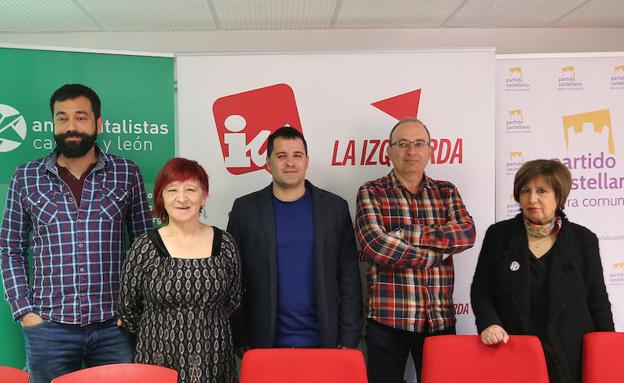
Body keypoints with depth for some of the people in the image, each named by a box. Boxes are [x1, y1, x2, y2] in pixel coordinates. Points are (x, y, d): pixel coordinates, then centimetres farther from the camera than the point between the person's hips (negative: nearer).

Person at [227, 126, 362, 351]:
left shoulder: (335, 207, 2)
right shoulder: (245, 208, 2)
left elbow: (349, 278, 2)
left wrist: (349, 339, -2)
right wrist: (241, 340, 0)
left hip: (323, 341, 0)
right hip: (265, 342, 0)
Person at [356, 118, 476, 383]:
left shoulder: (447, 192, 11)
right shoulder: (371, 193, 1)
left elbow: (467, 233, -6)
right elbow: (375, 245, -14)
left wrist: (405, 234, -14)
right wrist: (436, 252, -9)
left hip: (440, 320, 3)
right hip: (387, 319, -2)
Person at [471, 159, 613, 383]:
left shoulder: (583, 239, 2)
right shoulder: (499, 235, 2)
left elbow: (598, 302, 6)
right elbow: (481, 291, 3)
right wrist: (489, 323, -14)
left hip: (571, 356, 0)